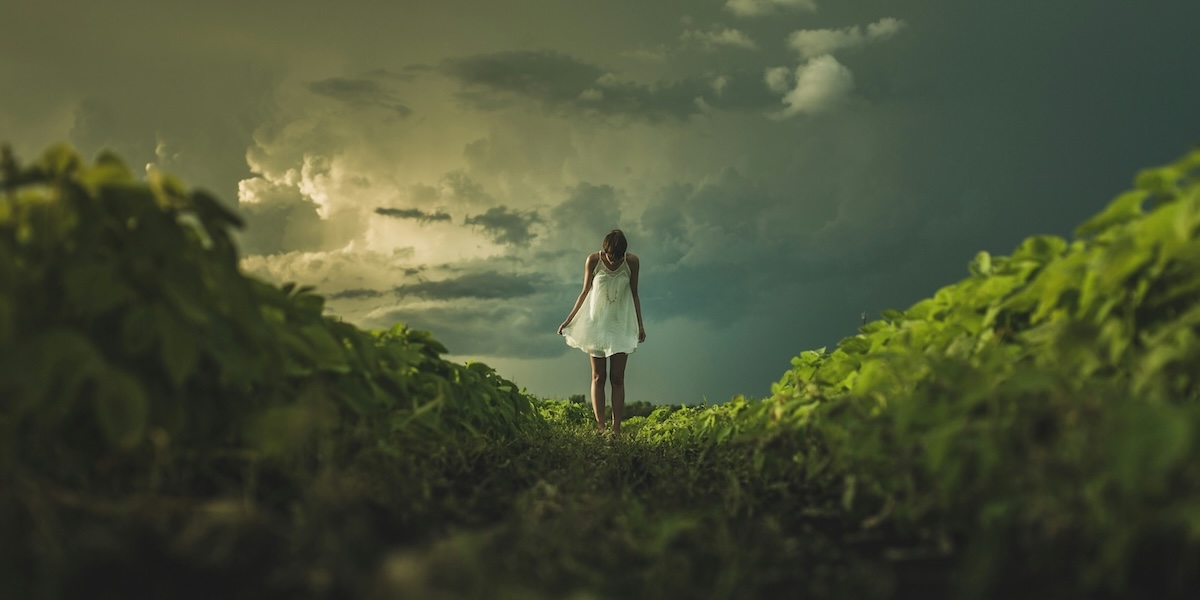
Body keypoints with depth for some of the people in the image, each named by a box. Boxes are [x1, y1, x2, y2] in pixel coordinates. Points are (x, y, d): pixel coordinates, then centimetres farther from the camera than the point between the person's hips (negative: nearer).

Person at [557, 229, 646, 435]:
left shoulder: (632, 262, -8)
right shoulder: (593, 260, -9)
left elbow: (634, 295, 3)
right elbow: (585, 292, 1)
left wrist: (640, 325, 3)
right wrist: (568, 320, 2)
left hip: (621, 325, 0)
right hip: (597, 323, 0)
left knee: (617, 378, -3)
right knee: (598, 377, -1)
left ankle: (616, 429, -4)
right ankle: (600, 428, -2)